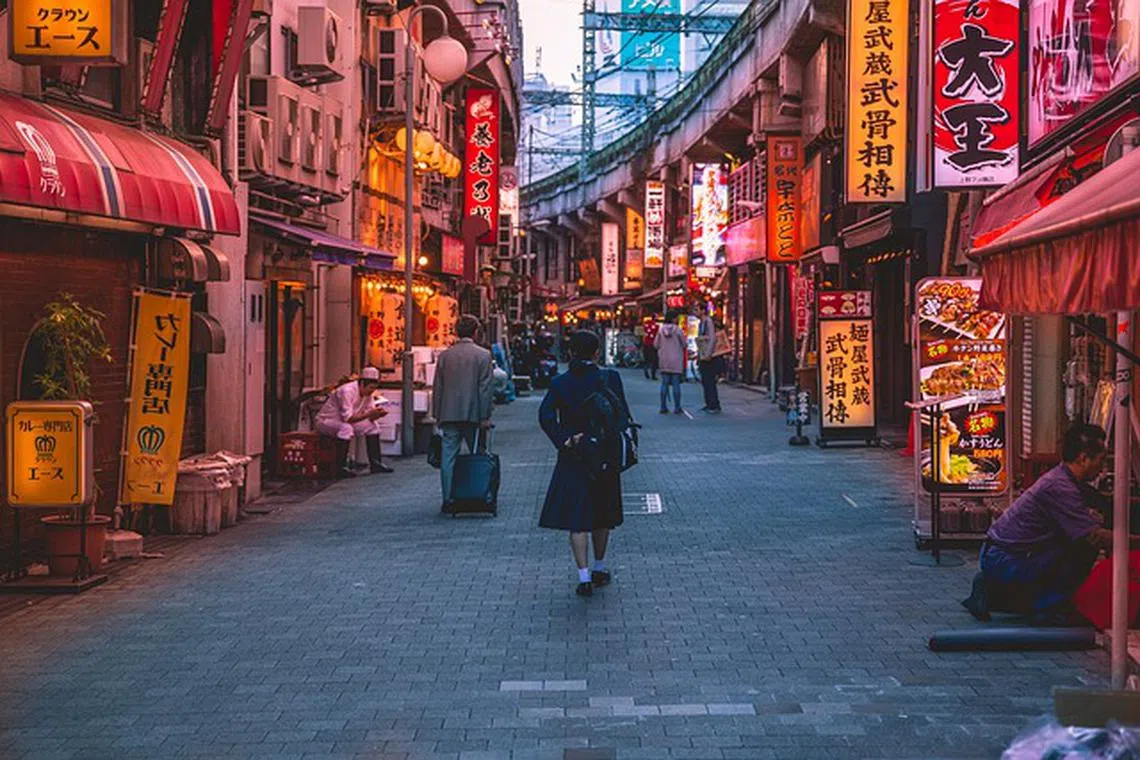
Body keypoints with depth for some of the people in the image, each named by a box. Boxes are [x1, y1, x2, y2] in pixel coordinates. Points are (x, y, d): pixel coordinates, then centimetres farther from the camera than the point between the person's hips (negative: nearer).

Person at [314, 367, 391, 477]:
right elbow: (347, 417, -32)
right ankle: (341, 467, -32)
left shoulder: (367, 393, -1)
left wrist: (378, 413, -21)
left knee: (373, 426, -3)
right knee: (346, 428, -38)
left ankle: (375, 464, -2)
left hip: (345, 422, 9)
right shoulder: (347, 390, -27)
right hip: (326, 421, -9)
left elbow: (370, 417, 1)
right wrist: (368, 414, -33)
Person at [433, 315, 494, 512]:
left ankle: (448, 499, 3)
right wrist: (485, 416, -4)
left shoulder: (444, 355, 6)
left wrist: (437, 415, 14)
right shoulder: (483, 355, -4)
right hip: (473, 414, -2)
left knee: (448, 458, 4)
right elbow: (486, 388, -7)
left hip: (449, 414, 3)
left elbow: (438, 388, 9)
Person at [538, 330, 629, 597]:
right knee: (602, 515, 18)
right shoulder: (610, 378, -5)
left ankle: (584, 577, -9)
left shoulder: (560, 383, -3)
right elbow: (623, 415, -8)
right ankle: (599, 568, 30)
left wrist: (565, 441, -13)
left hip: (573, 458, -1)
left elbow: (545, 417, -14)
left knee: (576, 518, 0)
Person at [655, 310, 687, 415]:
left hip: (664, 361, 4)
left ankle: (663, 407, 8)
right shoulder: (678, 330, -11)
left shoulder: (661, 330, -1)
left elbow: (656, 344, 3)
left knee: (664, 383, 8)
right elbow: (685, 344, -4)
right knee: (676, 383, 1)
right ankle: (677, 407, 2)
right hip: (676, 361, -3)